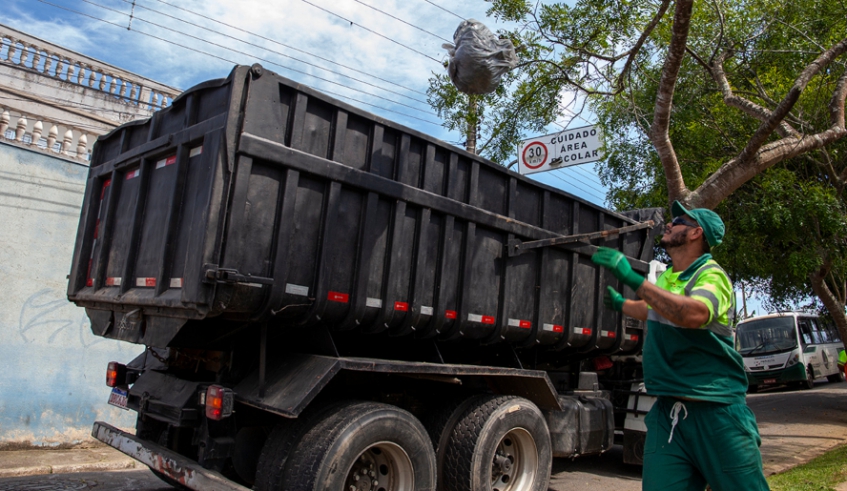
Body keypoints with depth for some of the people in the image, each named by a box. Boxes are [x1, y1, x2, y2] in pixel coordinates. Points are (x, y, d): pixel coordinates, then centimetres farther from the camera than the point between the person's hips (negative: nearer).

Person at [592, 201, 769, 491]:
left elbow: (694, 314, -32)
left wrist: (632, 279, -35)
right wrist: (620, 304, 51)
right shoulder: (666, 278, 16)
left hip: (715, 410, -6)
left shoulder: (711, 275, -9)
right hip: (668, 412, 6)